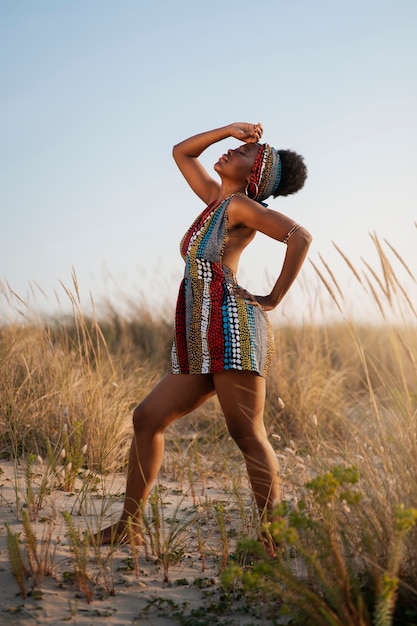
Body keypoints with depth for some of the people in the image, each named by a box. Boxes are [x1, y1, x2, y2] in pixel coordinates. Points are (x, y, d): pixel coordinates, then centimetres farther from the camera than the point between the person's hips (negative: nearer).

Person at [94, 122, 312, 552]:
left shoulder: (241, 205, -1)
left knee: (248, 436, -12)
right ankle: (128, 525, 10)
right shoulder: (216, 198, 22)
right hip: (202, 346, 9)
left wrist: (274, 298, -11)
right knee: (147, 417, 6)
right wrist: (228, 129, 22)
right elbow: (181, 152, 33)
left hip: (233, 327, -9)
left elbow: (300, 236, -16)